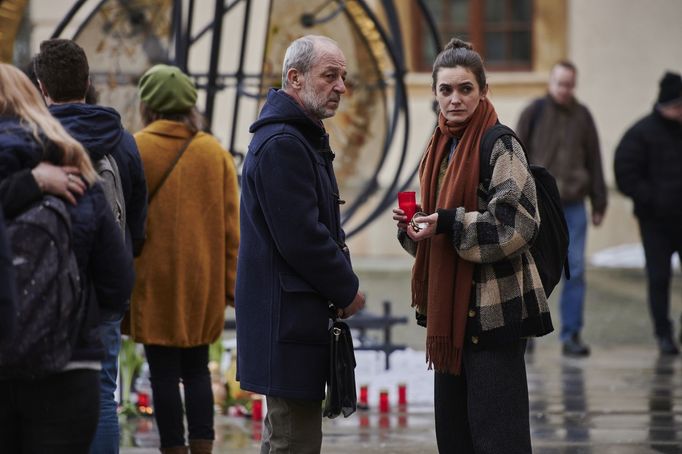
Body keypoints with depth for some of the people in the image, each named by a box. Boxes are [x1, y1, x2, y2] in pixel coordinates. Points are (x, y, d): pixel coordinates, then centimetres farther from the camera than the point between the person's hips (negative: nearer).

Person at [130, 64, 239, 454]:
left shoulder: (135, 150, -7)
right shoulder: (215, 153, 3)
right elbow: (231, 225, 3)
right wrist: (231, 282, 8)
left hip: (154, 278, -3)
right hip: (203, 278, 4)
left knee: (164, 373, 2)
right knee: (197, 370, 14)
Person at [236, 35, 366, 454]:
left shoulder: (304, 138, 19)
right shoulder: (282, 144, -16)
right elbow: (301, 238, -21)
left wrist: (342, 283, 9)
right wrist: (347, 290, -8)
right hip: (288, 317, -11)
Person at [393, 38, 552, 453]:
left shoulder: (500, 146, -10)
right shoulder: (440, 147, 13)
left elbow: (518, 225, -17)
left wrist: (448, 223, -21)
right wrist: (414, 225, 1)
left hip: (494, 309, -8)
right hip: (450, 308, 8)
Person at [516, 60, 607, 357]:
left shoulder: (582, 116, 9)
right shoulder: (534, 113, 1)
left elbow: (594, 161, 13)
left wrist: (599, 203, 11)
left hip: (573, 206, 2)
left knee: (575, 270, 0)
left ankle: (571, 334, 4)